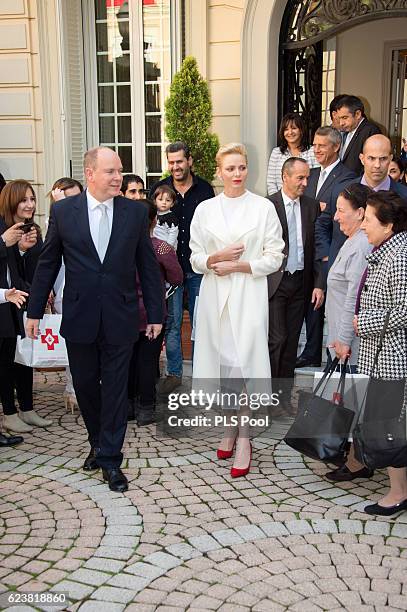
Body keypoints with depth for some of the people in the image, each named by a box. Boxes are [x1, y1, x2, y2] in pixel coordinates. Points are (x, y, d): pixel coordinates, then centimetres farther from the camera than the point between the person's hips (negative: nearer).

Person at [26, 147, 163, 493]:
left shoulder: (135, 212, -1)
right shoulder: (63, 211, -1)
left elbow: (148, 265, 3)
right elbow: (48, 263, 5)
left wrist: (155, 314, 3)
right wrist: (35, 310, 5)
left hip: (120, 317, -1)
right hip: (79, 317, 1)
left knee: (115, 388, 3)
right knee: (85, 386, 13)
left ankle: (110, 459, 15)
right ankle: (98, 444, 34)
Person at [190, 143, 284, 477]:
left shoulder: (263, 207, 1)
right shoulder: (205, 209, 9)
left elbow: (274, 258, -1)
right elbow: (195, 258, 9)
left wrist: (237, 266, -11)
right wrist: (216, 258, -11)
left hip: (249, 295, -3)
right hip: (215, 295, 3)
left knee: (246, 360, -7)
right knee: (221, 359, 6)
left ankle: (244, 437, 3)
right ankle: (230, 427, 23)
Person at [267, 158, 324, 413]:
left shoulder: (312, 206, 6)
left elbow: (317, 247, 6)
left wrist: (319, 284, 1)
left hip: (301, 282, 4)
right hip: (275, 282, -4)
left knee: (292, 340, 10)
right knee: (277, 339, -4)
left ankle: (285, 394, 21)